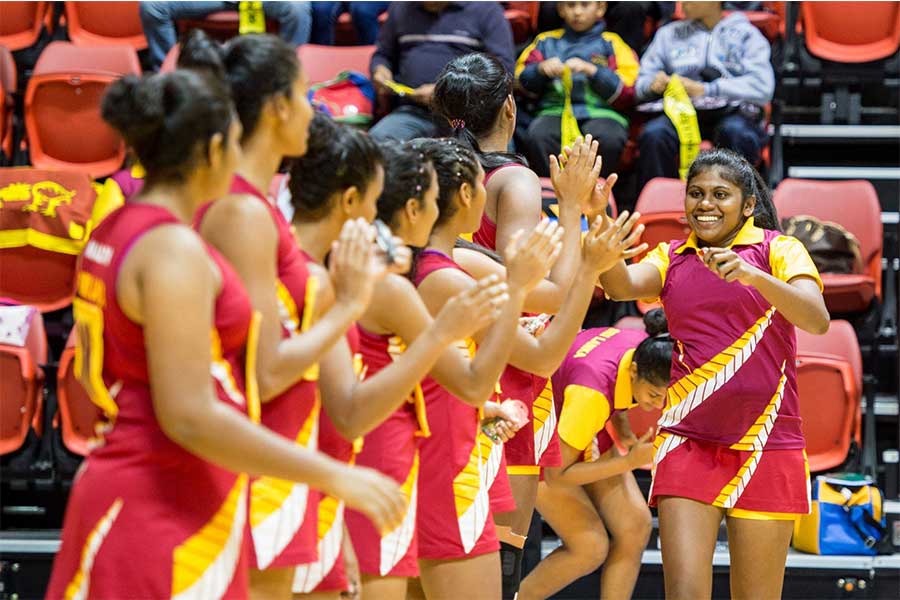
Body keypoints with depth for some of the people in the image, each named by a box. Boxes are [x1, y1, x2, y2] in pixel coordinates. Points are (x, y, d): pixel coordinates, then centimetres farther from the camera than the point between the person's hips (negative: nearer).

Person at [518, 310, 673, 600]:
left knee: (636, 525, -9)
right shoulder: (592, 391, -41)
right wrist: (629, 462, -33)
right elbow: (556, 474, -29)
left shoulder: (648, 352, -20)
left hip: (586, 430, 7)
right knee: (591, 546, -16)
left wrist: (624, 431, -6)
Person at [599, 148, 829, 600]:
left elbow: (817, 320, -16)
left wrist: (752, 274, -31)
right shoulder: (670, 258, 10)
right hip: (687, 442, 1)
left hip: (765, 445, -1)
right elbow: (621, 285, -11)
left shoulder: (779, 249, 1)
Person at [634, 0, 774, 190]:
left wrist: (705, 89, -19)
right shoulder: (669, 34, 20)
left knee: (735, 132, -37)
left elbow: (762, 87, -8)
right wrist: (654, 85, -9)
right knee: (653, 134, -30)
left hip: (732, 112, -3)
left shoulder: (745, 34, 8)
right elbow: (641, 83, 17)